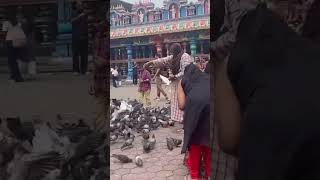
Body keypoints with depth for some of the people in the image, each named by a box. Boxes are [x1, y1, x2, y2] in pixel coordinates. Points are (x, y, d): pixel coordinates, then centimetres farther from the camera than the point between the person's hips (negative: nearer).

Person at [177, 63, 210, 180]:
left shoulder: (183, 81, 27)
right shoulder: (208, 77, 35)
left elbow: (182, 105, 15)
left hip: (195, 103, -2)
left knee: (194, 142, 19)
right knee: (210, 141, 23)